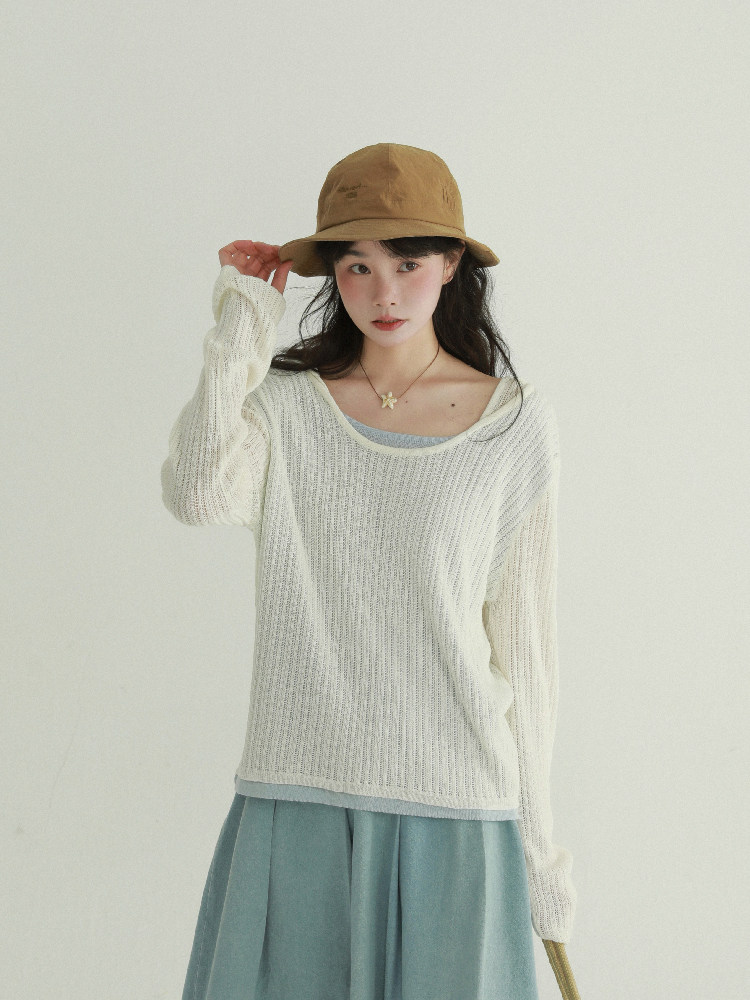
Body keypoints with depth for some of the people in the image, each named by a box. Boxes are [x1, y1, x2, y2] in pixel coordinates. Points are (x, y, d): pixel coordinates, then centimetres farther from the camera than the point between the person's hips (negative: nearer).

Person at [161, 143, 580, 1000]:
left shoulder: (515, 425, 1)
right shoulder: (285, 404, 3)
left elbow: (521, 637, 4)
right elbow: (197, 495, -18)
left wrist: (535, 837, 6)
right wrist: (241, 325, -7)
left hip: (451, 810, -1)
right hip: (295, 801, 1)